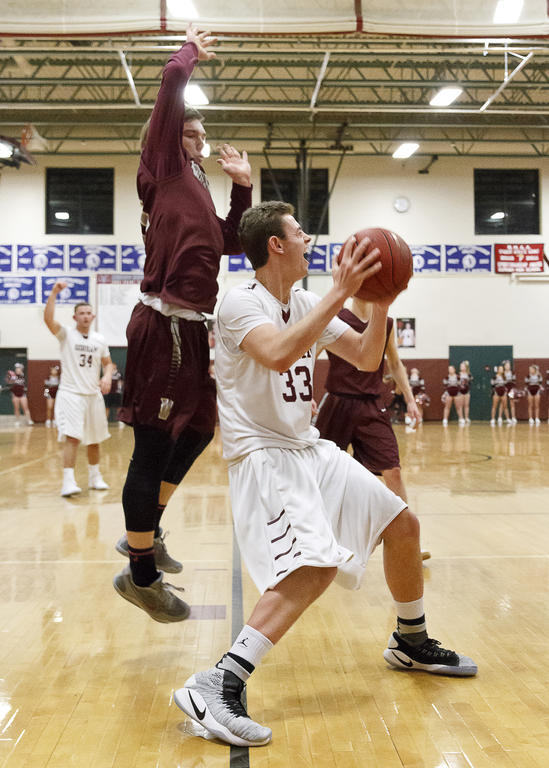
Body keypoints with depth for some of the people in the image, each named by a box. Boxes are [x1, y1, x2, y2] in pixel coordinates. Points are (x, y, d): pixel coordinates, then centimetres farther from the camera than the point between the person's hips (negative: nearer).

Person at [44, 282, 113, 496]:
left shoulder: (100, 340, 8)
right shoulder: (66, 334, -4)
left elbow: (107, 363, 17)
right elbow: (48, 319, -21)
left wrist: (107, 377, -5)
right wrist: (54, 292, -30)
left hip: (94, 394, 5)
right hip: (70, 393, -5)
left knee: (94, 439, 13)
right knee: (72, 437, -16)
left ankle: (94, 477, 29)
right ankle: (68, 481, -16)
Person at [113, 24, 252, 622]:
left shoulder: (196, 188, 26)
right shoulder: (163, 168, 2)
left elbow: (232, 243, 27)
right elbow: (171, 83, -6)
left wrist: (242, 186, 20)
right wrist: (191, 51, 13)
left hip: (190, 327, 9)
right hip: (165, 323, -9)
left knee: (196, 432, 17)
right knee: (155, 446, -6)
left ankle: (145, 531, 32)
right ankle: (141, 573, 5)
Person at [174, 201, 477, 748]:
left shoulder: (307, 305, 11)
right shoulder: (242, 302, -14)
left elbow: (366, 359, 14)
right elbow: (279, 354, -35)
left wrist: (381, 301, -1)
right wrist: (340, 292, -30)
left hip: (308, 447, 9)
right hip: (262, 453, -9)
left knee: (402, 524, 11)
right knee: (317, 563, -28)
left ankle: (411, 643, 33)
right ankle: (216, 686, -25)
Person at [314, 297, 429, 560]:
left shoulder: (386, 324, 7)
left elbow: (395, 364, 18)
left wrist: (410, 400, 13)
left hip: (372, 408, 3)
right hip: (338, 404, -2)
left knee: (393, 471, -4)